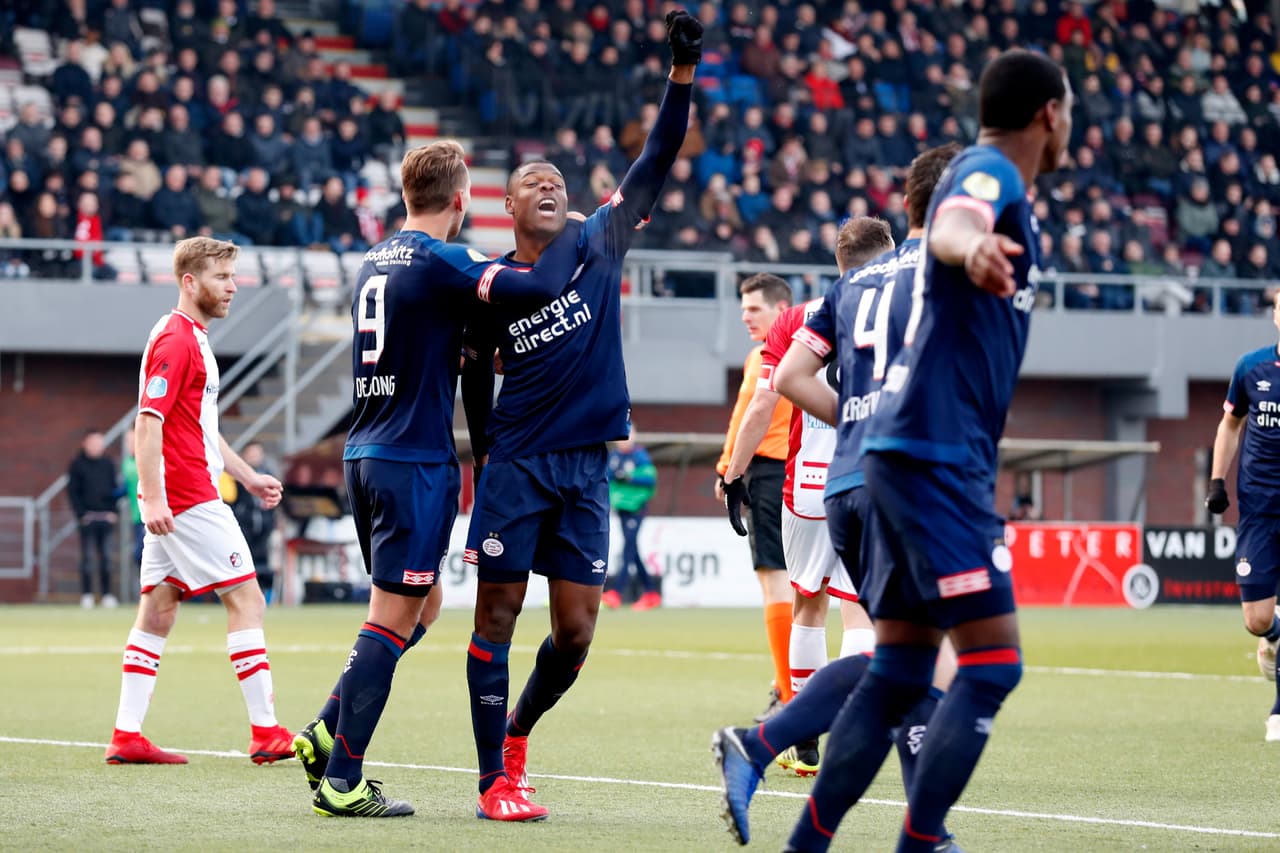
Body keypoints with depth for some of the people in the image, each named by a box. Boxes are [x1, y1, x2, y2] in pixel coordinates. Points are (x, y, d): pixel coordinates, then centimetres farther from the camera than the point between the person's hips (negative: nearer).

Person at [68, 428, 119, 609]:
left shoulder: (108, 463, 10)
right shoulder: (78, 464, 0)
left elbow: (114, 488, 13)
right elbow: (72, 491, -2)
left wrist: (113, 511, 2)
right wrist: (81, 514, -10)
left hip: (106, 517, 3)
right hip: (88, 517, -3)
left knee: (106, 556, 4)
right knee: (87, 556, -2)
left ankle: (107, 594, 7)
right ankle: (86, 595, 0)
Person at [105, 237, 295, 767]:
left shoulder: (193, 339, 19)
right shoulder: (175, 340, -13)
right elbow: (148, 422, -20)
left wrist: (247, 476, 27)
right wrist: (152, 497, -27)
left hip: (176, 502, 10)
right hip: (188, 499, -10)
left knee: (158, 610, 7)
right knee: (245, 599, -7)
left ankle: (126, 737, 5)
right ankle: (266, 732, -7)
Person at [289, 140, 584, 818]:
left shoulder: (375, 259, 13)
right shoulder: (438, 262, -13)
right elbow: (539, 287, -21)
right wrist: (573, 232, -5)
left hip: (366, 457, 9)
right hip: (415, 463, -9)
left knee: (422, 604, 19)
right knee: (395, 618, -5)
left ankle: (325, 733, 11)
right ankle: (340, 782, -5)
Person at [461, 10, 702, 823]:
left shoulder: (600, 245, 5)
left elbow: (656, 161, -1)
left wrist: (683, 72, -10)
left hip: (586, 468, 2)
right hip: (516, 464, -2)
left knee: (575, 634, 2)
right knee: (498, 618, -4)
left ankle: (518, 732, 28)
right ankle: (495, 781, 1)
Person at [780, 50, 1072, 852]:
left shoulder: (988, 177, 18)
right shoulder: (989, 174, -11)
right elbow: (949, 225, -36)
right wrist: (973, 249, -59)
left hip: (910, 450, 10)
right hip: (938, 454, -10)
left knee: (900, 673, 11)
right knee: (992, 666, -13)